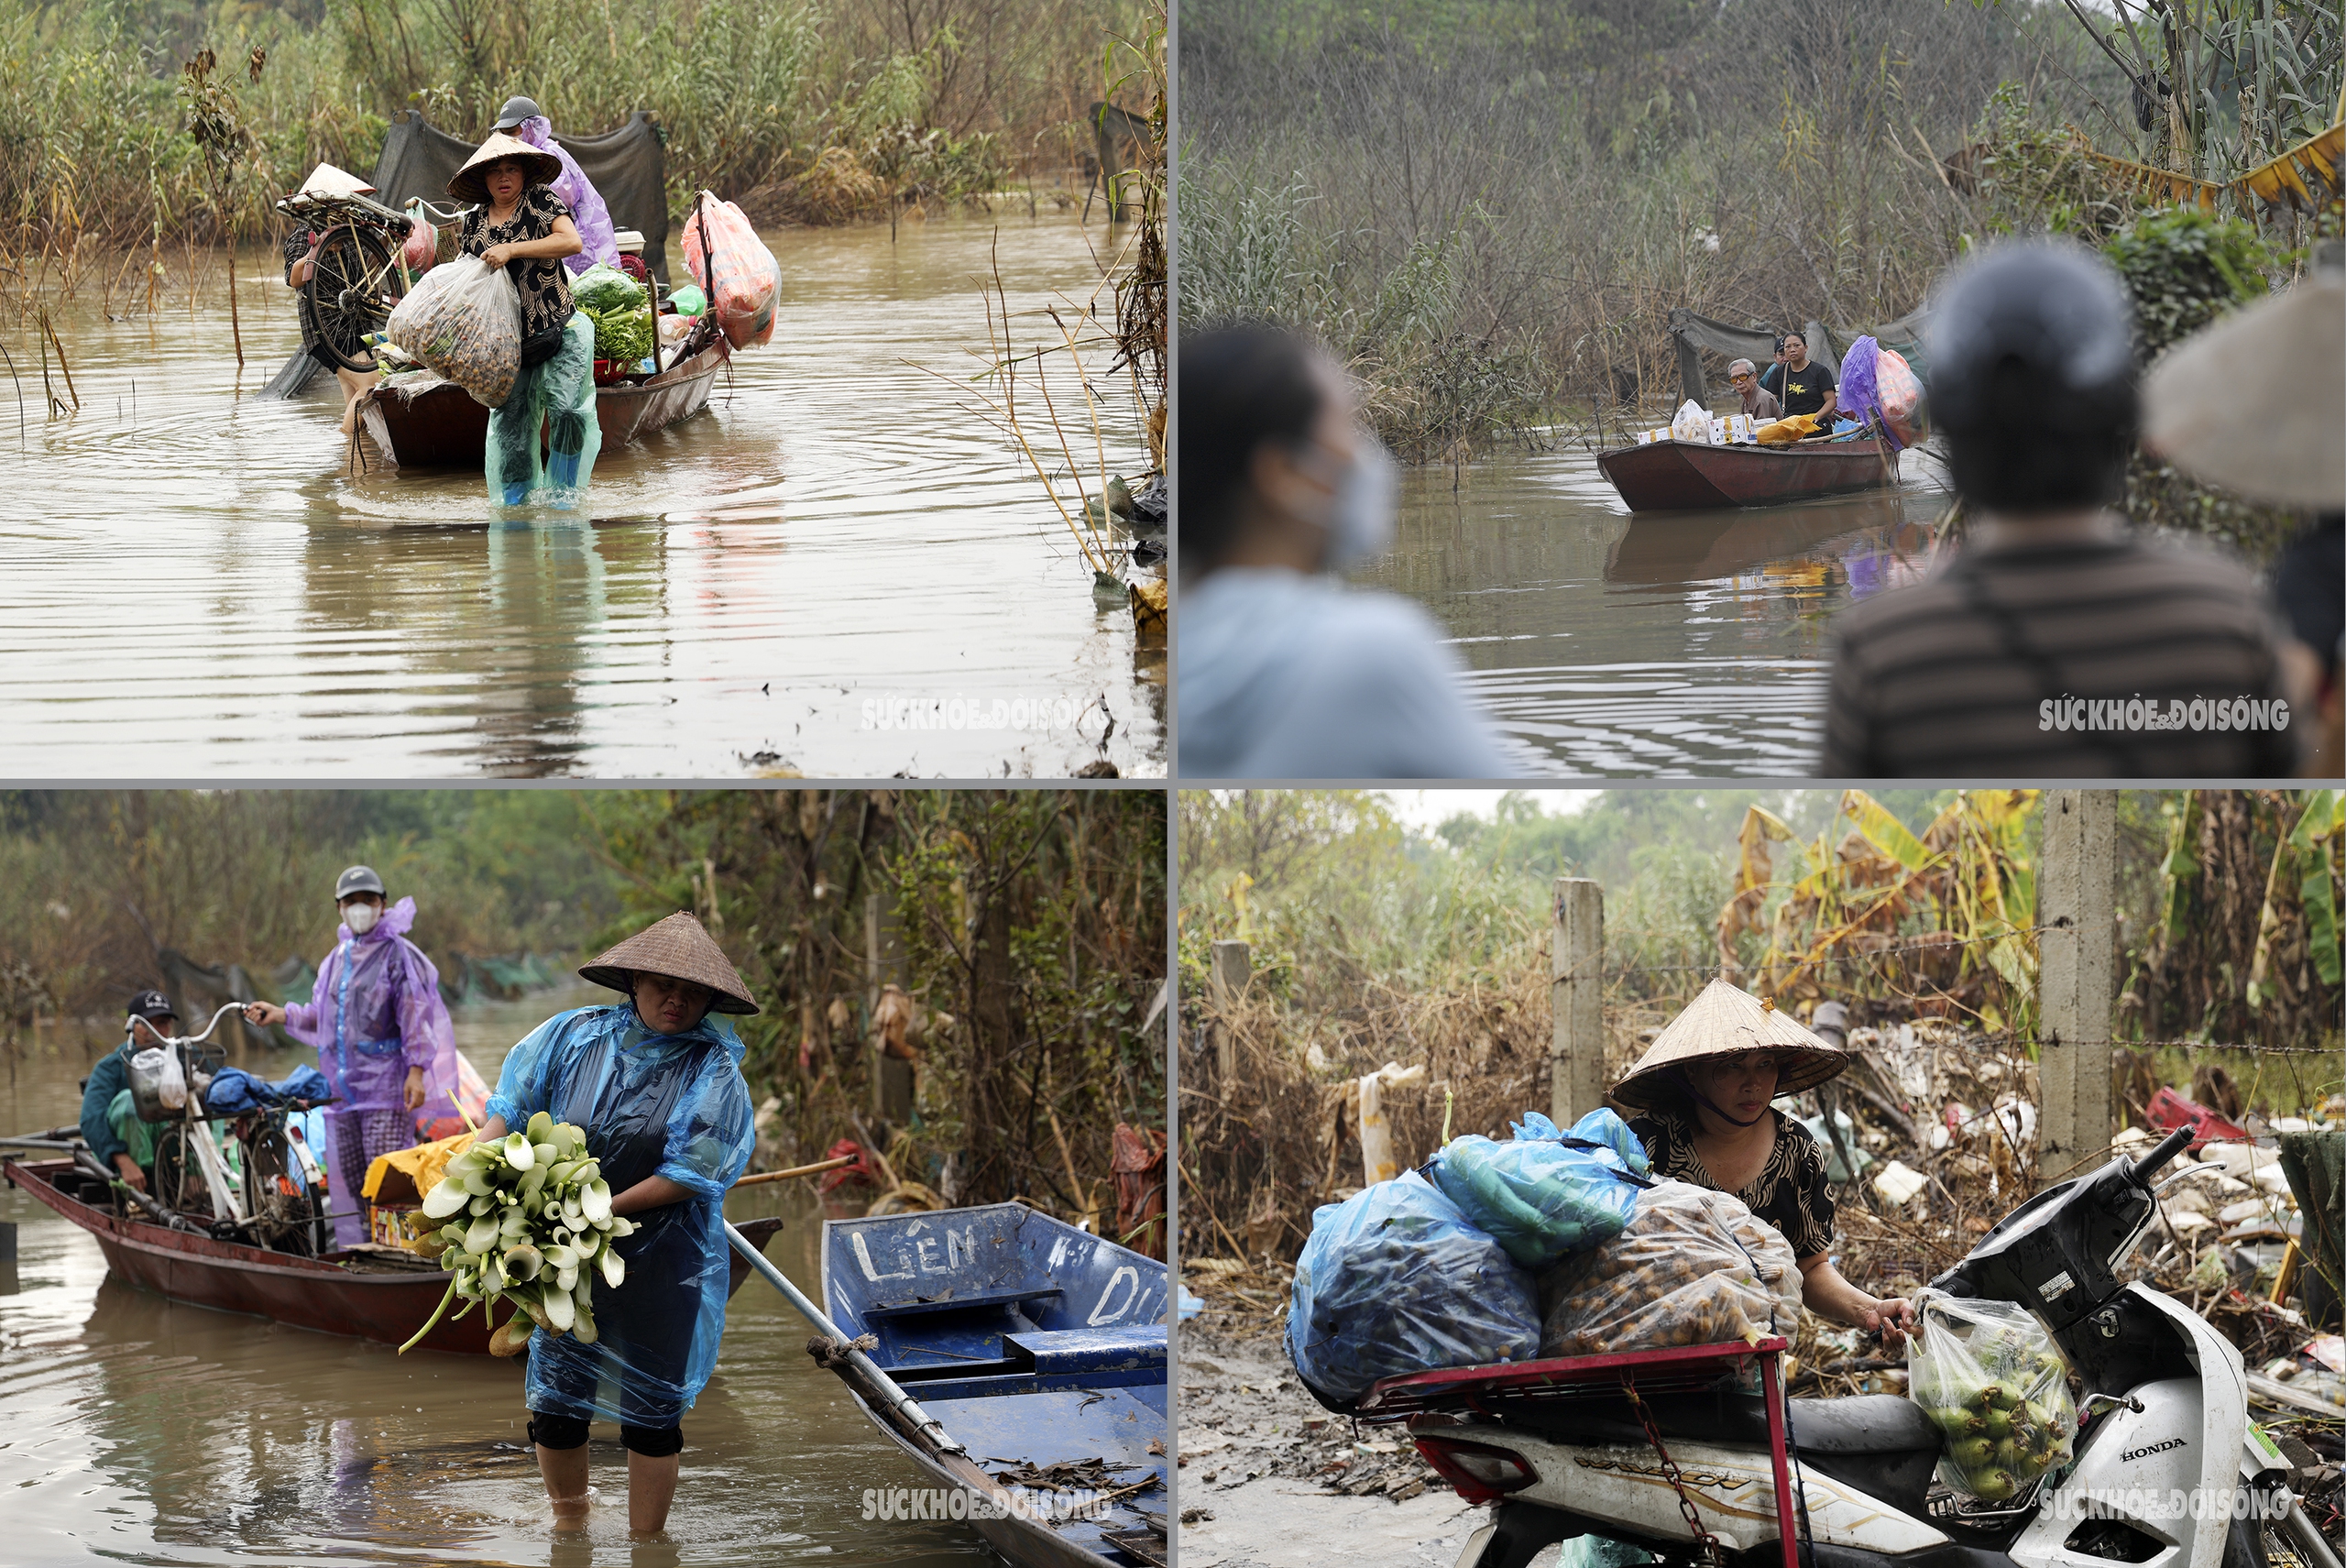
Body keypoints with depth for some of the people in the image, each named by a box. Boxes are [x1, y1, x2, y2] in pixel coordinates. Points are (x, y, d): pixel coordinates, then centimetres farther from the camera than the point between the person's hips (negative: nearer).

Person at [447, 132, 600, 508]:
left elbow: (572, 241, -17)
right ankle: (515, 497, 10)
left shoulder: (542, 202, -1)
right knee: (510, 420, 0)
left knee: (567, 408, -16)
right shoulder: (474, 223, 11)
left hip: (560, 332, -4)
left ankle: (564, 491, -2)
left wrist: (512, 250, -21)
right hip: (508, 342, 4)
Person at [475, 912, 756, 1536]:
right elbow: (508, 1109, 7)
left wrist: (601, 1211, -18)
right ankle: (570, 1531, 30)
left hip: (664, 1264, -3)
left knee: (651, 1411, 2)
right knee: (554, 1403, 7)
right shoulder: (574, 1037, 1)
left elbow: (687, 1175, -13)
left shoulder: (715, 1074, -8)